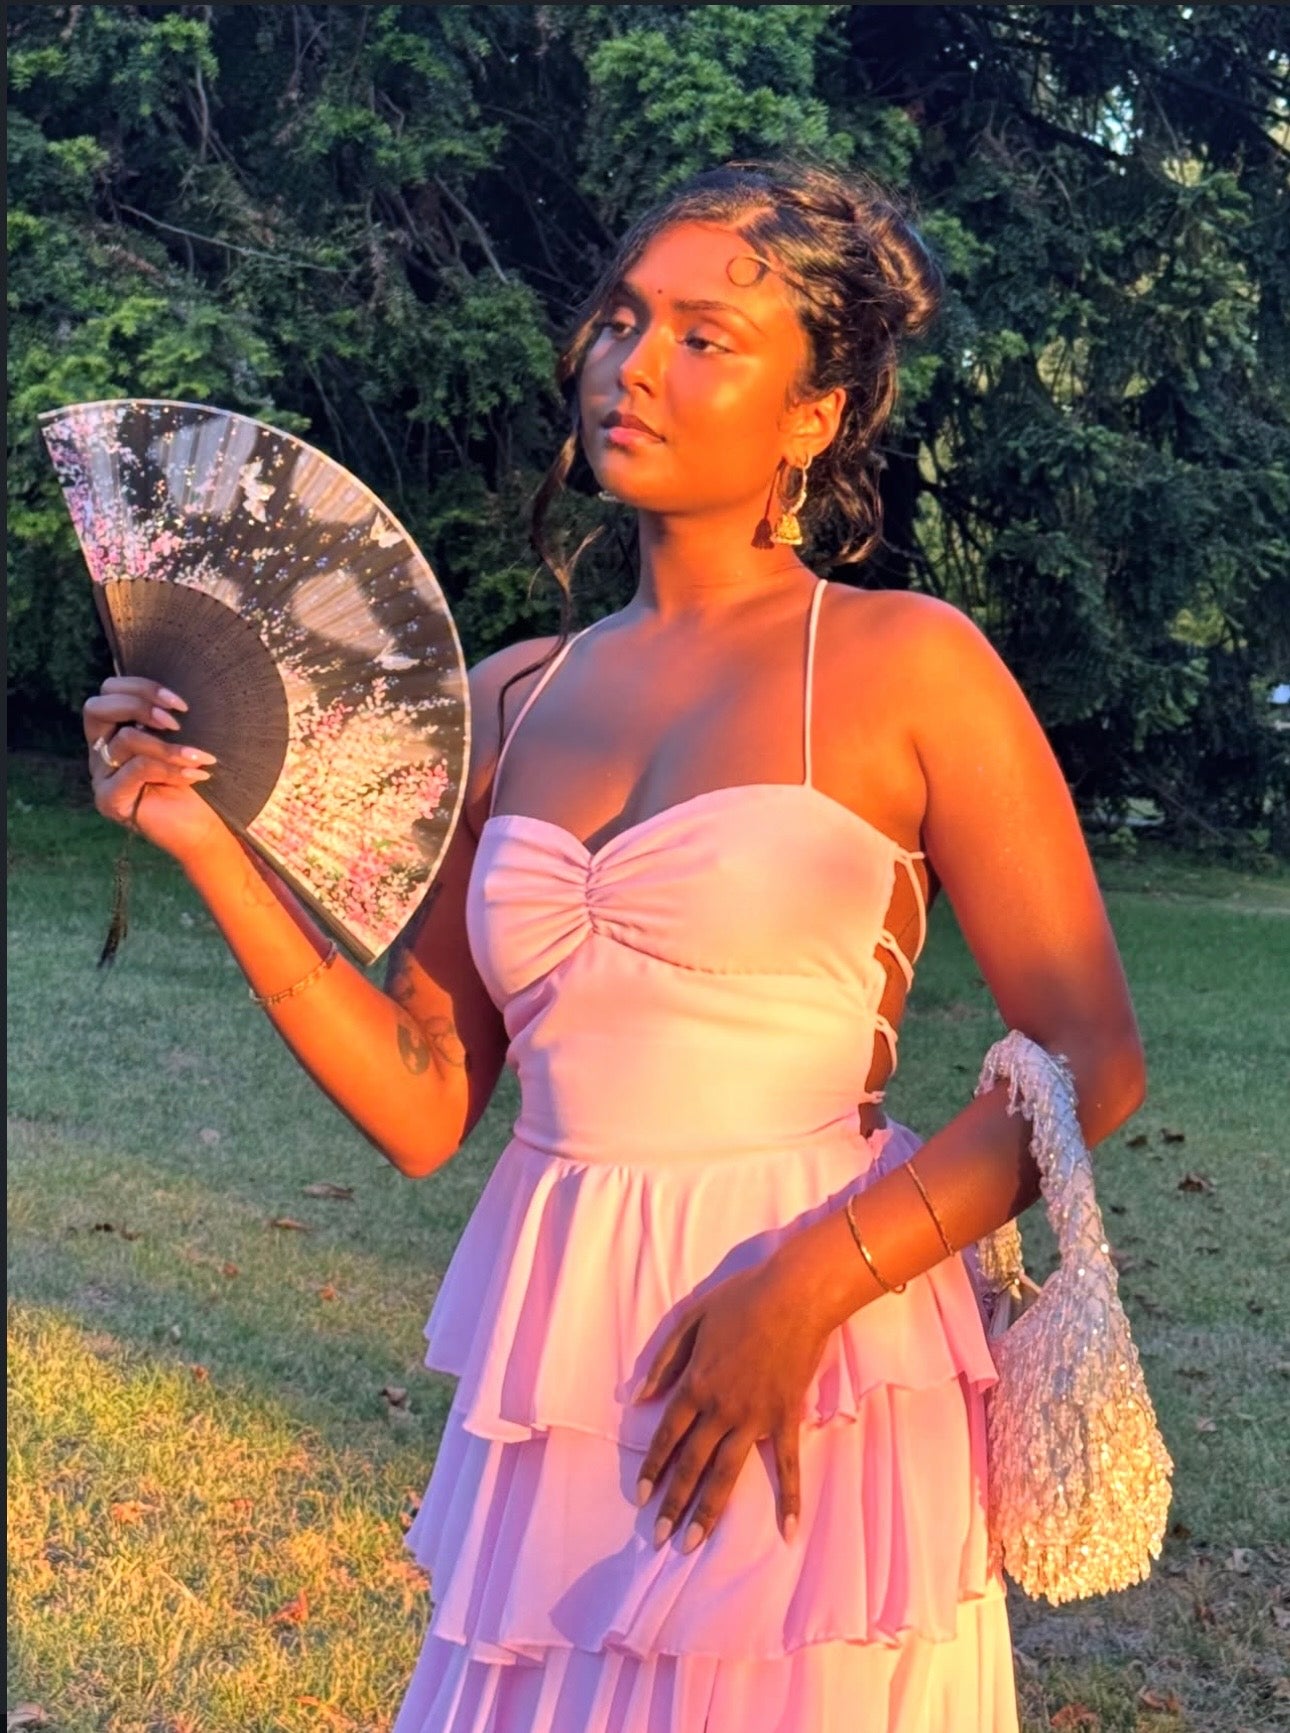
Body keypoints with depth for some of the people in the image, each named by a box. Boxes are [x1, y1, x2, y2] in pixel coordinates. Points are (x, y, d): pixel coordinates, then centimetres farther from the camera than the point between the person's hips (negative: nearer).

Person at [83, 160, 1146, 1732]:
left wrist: (811, 1277, -17)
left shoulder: (906, 665, -6)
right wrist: (210, 841, -2)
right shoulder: (510, 702, 8)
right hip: (555, 1373, 5)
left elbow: (1092, 1063, -8)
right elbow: (420, 1104, 6)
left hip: (813, 1391, -4)